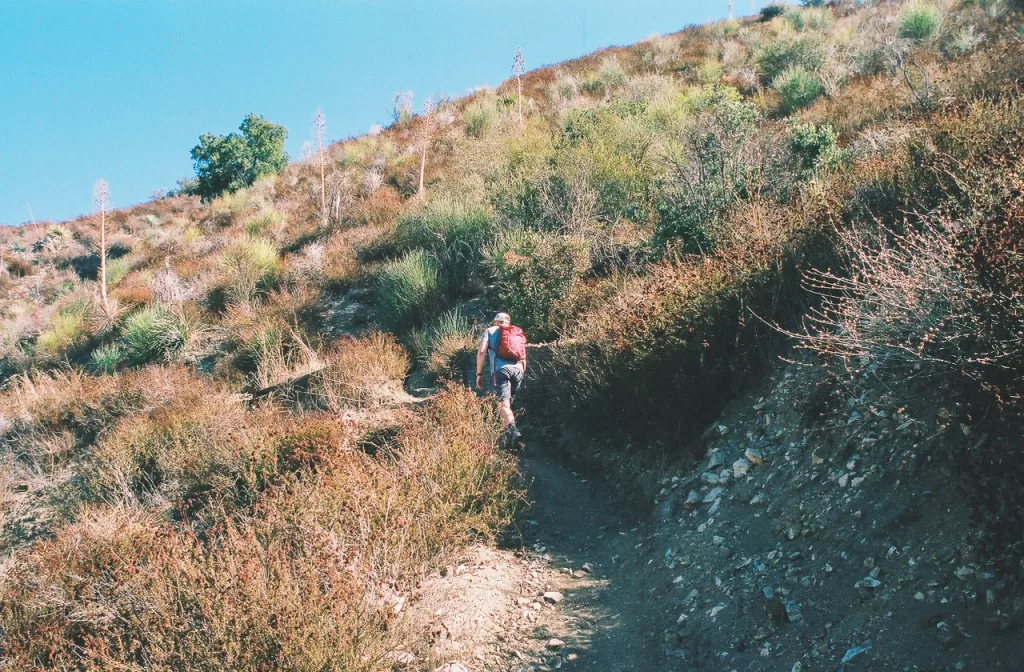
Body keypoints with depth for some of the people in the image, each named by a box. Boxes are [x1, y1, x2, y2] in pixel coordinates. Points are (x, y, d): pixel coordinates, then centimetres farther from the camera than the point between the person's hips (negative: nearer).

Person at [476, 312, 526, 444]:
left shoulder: (489, 331, 19)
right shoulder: (516, 333, 29)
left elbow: (481, 351, 5)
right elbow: (523, 358, 25)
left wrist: (479, 374, 8)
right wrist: (521, 374, 35)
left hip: (501, 369, -4)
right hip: (518, 369, 4)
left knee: (503, 404, -9)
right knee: (508, 401, 20)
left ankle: (512, 430, -31)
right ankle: (508, 429, 17)